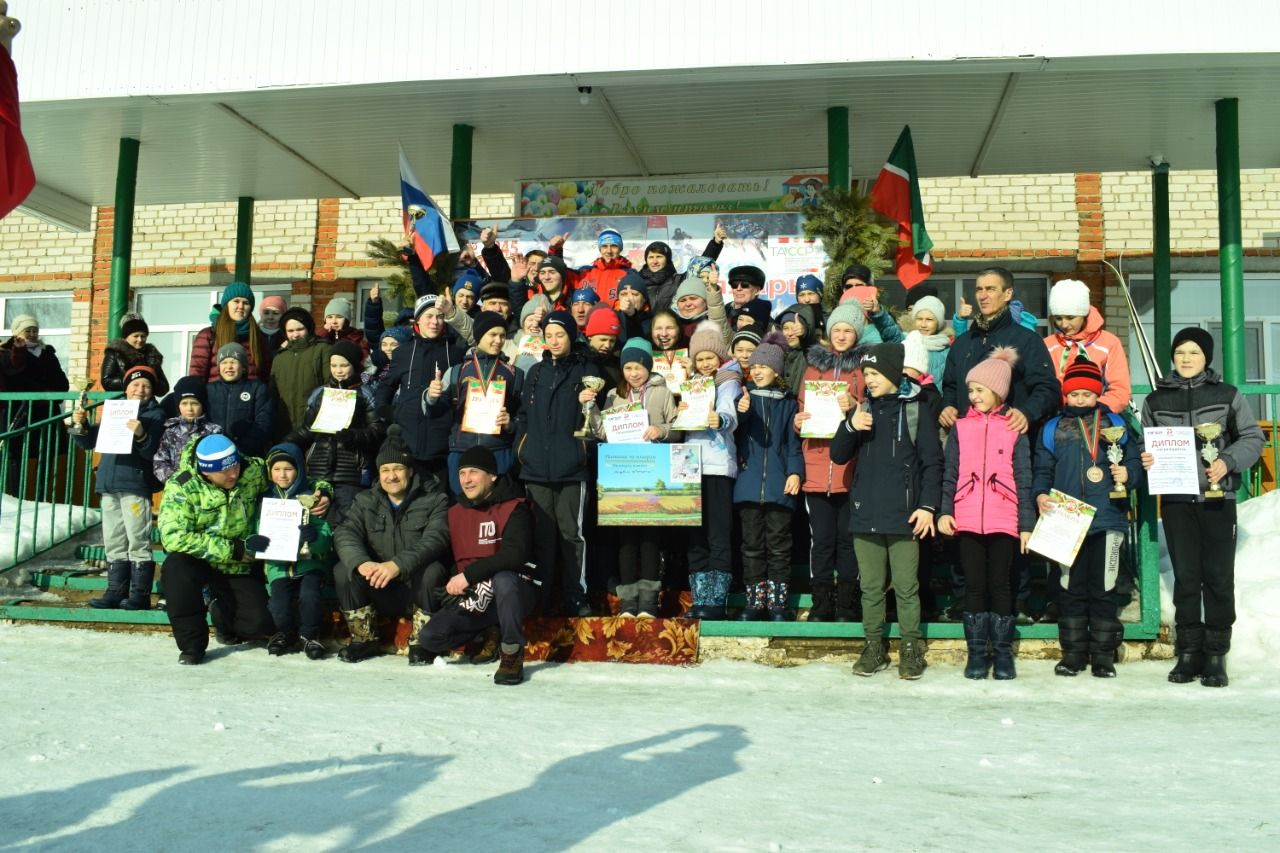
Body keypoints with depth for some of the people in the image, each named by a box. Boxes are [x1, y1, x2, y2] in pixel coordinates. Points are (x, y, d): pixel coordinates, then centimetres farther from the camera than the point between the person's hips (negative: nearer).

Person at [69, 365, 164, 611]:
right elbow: (88, 443, 21)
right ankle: (115, 593, 15)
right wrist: (81, 426, 3)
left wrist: (141, 435, -30)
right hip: (109, 484, 7)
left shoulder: (155, 415, 1)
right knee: (114, 543, 9)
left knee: (138, 542, -8)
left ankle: (140, 595, -5)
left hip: (135, 486, -6)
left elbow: (152, 451, -12)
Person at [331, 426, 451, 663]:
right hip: (380, 591, 3)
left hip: (418, 588, -3)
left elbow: (435, 539, -22)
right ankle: (365, 639, -6)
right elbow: (345, 534, -10)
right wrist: (361, 562, -34)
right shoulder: (365, 502, 6)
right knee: (343, 570, -20)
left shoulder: (434, 499, -5)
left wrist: (398, 565, -40)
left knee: (432, 570, -33)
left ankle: (421, 642, -15)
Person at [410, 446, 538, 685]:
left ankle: (512, 652, -20)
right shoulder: (455, 513, 9)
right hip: (471, 596, 6)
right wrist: (454, 583, -2)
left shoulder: (514, 508, -11)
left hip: (515, 591, -6)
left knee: (502, 578, -40)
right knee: (430, 637, -13)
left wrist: (469, 575, -28)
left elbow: (515, 554, -26)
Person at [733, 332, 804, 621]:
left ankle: (778, 603, 7)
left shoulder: (787, 402, 9)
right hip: (749, 482, 1)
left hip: (779, 484, -1)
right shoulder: (744, 397, 8)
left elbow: (793, 442, 7)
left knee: (778, 545, 2)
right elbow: (734, 435, 0)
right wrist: (740, 412, -19)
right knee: (752, 544, 5)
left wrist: (795, 472, -6)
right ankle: (754, 602, 11)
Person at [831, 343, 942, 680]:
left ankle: (910, 648, 8)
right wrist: (850, 427, -6)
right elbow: (838, 456, 12)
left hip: (903, 514, -4)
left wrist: (928, 505, -10)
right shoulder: (864, 410, 14)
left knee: (906, 587, -1)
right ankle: (873, 646, 17)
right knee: (871, 586, 9)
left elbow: (932, 462, -2)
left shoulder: (917, 409, 0)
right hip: (865, 513, 4)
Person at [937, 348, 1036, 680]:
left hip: (1004, 521, -1)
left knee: (1000, 584, 3)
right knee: (974, 585, 4)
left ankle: (1003, 653, 13)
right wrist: (945, 511, -2)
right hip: (967, 521, 2)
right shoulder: (961, 427, 9)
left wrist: (1026, 524, 0)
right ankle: (977, 652, 12)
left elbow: (1023, 480, 4)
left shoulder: (1014, 429, 4)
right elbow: (949, 475, 9)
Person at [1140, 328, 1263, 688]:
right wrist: (1145, 460, -3)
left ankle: (1216, 656, 7)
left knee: (1218, 576, -1)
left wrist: (1228, 462, -13)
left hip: (1217, 498, -2)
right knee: (1185, 576, 3)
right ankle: (1189, 652, 11)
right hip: (1176, 500, 2)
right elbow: (1145, 445, 19)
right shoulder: (1156, 400, 12)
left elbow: (1253, 438, 4)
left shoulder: (1228, 395, 5)